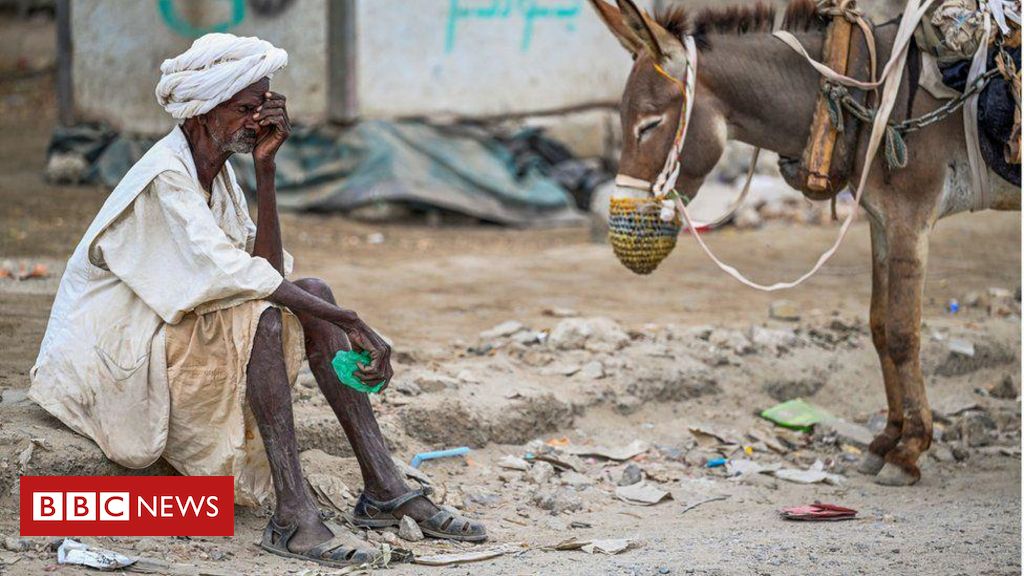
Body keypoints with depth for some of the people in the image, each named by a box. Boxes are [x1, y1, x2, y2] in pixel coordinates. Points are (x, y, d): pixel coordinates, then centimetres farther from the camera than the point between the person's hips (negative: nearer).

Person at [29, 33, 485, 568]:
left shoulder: (216, 169, 7)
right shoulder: (164, 176, -20)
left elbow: (265, 269, -4)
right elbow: (226, 273, -31)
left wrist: (265, 167, -11)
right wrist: (350, 324, -33)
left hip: (173, 333, 9)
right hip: (112, 356, -9)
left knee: (314, 291, -6)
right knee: (263, 317, -30)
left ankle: (384, 489, -12)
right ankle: (292, 516, -35)